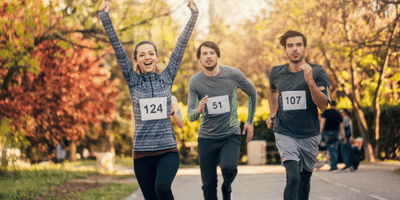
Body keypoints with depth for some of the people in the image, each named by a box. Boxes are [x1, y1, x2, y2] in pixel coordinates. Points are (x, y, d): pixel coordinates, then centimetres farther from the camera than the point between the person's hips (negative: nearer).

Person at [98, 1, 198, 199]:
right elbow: (118, 49, 0)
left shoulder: (166, 78, 5)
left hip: (168, 150, -1)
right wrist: (104, 16, -4)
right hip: (142, 153, 1)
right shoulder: (133, 81, 5)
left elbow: (181, 45, 4)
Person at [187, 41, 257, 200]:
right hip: (206, 138, 1)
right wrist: (198, 111, -31)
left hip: (231, 135, -1)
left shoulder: (233, 74, -6)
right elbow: (190, 116, -8)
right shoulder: (195, 82, -6)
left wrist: (250, 121, 11)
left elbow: (252, 93, 12)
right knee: (208, 186, 2)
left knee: (228, 167, -27)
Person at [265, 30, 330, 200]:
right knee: (293, 177, -20)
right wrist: (272, 114, 19)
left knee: (304, 180, 13)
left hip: (309, 135, 1)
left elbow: (323, 106, -16)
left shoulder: (318, 72, -6)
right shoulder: (276, 73, 2)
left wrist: (310, 81, -27)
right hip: (284, 134, 0)